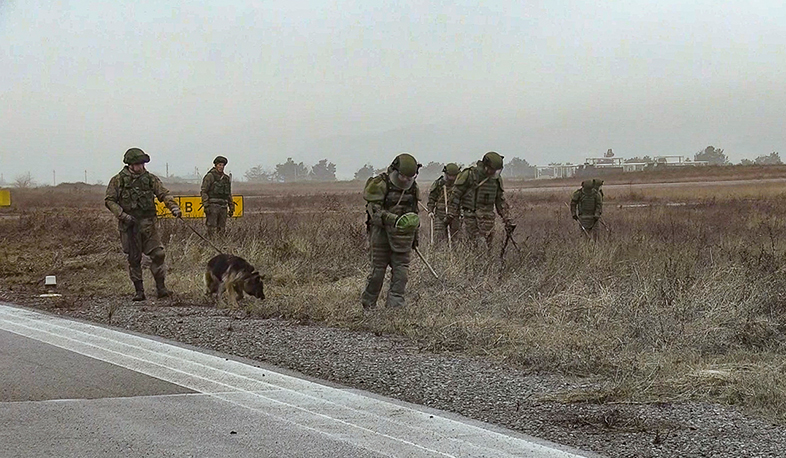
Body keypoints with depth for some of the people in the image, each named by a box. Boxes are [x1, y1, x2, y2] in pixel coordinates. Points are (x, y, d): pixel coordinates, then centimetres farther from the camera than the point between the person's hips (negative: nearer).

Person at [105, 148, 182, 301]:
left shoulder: (150, 179, 7)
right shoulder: (118, 180, 1)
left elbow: (163, 194, 3)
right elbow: (110, 200, 0)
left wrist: (174, 207, -15)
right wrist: (123, 215, -12)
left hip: (148, 223, 2)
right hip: (129, 225, -2)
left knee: (158, 254, -6)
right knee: (134, 259, 3)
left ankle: (160, 288, 3)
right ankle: (139, 291, 11)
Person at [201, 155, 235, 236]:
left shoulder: (226, 178, 16)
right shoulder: (210, 176, -3)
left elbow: (229, 194, 22)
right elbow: (204, 192, -7)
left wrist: (231, 208, 17)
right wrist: (206, 205, -16)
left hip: (223, 206, 6)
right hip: (213, 205, -6)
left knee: (221, 229, 5)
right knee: (212, 229, -9)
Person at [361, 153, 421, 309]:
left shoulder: (412, 187, 9)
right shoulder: (380, 184, -12)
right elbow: (375, 211, -19)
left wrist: (415, 235, 23)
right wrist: (395, 219, -32)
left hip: (402, 235, 5)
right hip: (382, 233, -5)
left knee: (401, 270, -3)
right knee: (378, 269, 0)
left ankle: (395, 302, 0)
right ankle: (368, 304, 14)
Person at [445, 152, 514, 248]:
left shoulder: (496, 179, 9)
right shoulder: (469, 175, -6)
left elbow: (500, 201, 19)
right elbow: (455, 194, -2)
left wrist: (507, 220, 14)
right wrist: (451, 215, -3)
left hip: (487, 216, 4)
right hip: (470, 214, -4)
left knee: (488, 242, -3)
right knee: (473, 243, -7)